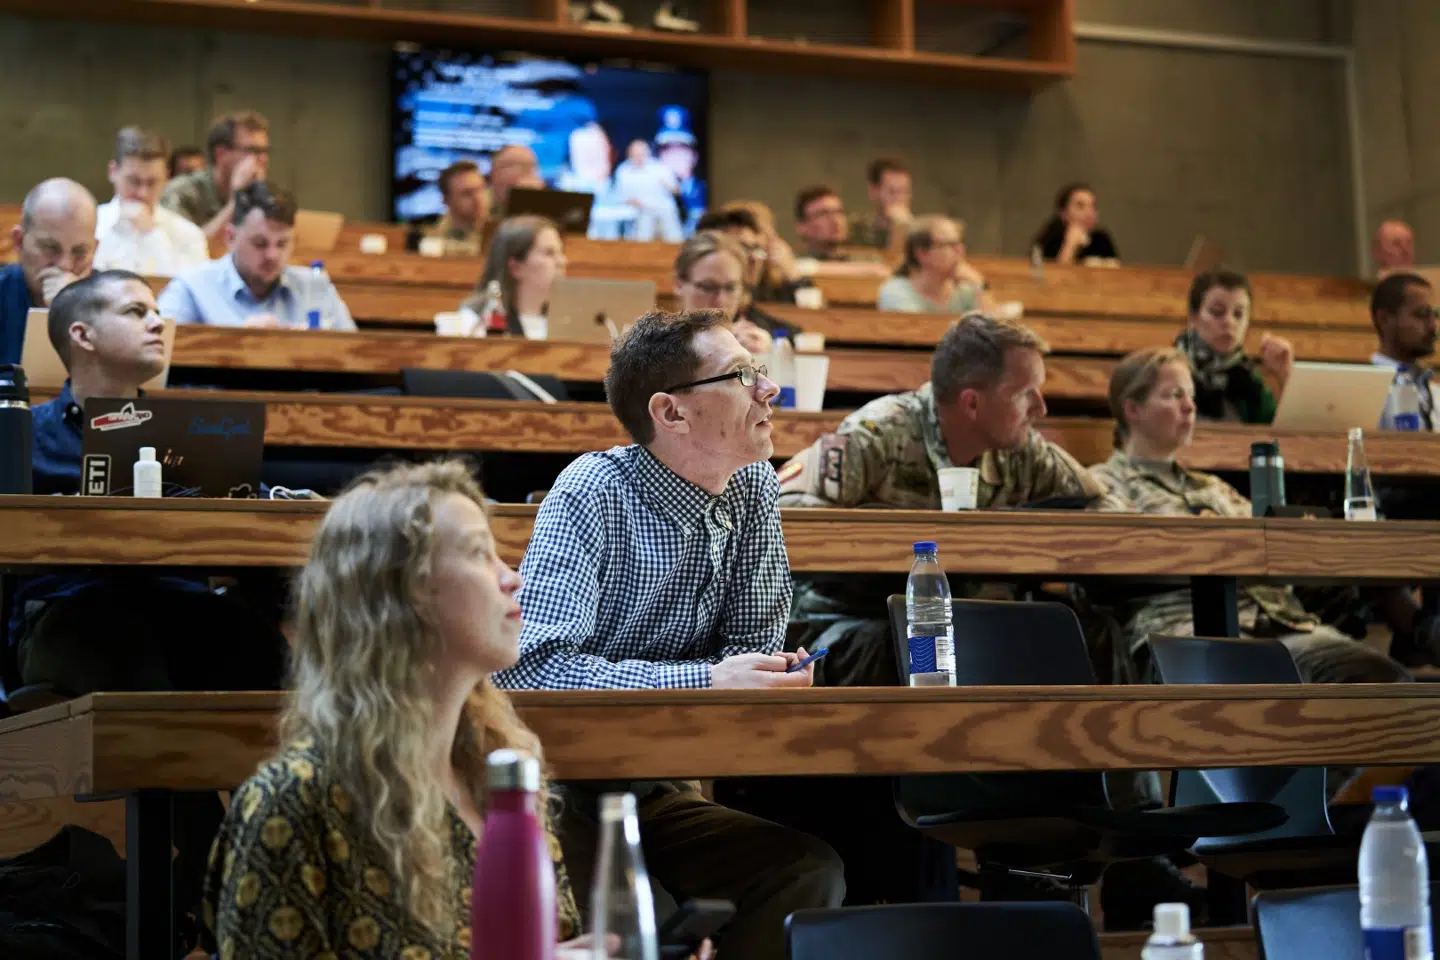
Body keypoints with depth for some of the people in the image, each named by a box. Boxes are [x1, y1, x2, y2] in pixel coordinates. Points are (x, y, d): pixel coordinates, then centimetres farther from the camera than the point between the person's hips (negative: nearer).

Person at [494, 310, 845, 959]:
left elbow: (755, 640, 8)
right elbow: (528, 667, -28)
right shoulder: (594, 494, -18)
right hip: (556, 790, -6)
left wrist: (772, 675, -18)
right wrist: (704, 682, -31)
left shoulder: (754, 489, 2)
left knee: (810, 873, -18)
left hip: (655, 790, 6)